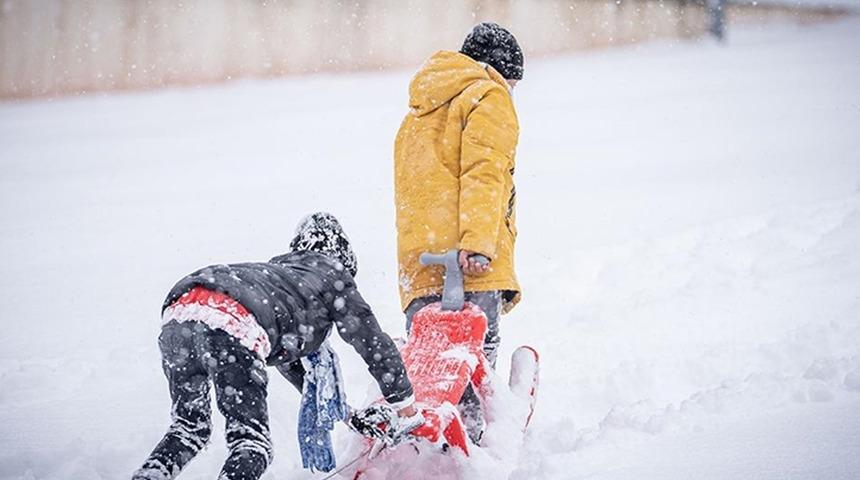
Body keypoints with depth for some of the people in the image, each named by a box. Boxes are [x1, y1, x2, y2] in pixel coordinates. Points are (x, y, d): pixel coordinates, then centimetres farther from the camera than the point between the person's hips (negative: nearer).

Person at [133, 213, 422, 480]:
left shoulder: (278, 271, 45)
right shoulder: (333, 275, 27)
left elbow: (286, 356, 55)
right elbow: (374, 343, 27)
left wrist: (347, 411, 61)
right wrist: (407, 411, 38)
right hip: (233, 328, -7)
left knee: (189, 429, 23)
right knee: (252, 444, 2)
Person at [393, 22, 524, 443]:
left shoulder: (418, 114, 33)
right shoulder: (488, 97, 7)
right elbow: (484, 171, -9)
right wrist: (478, 242, -20)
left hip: (417, 263, 7)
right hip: (469, 266, -7)